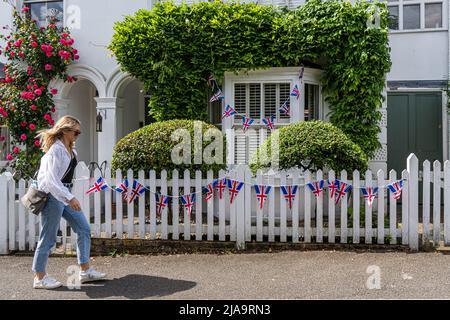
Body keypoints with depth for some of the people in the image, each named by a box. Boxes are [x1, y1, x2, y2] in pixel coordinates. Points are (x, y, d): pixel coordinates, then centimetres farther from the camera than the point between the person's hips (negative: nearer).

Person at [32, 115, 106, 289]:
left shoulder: (70, 149, 9)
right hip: (53, 196, -9)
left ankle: (85, 271, 16)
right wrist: (70, 198, -32)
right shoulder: (56, 150, -19)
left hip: (65, 194, 9)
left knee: (83, 228, 9)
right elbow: (51, 180, -26)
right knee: (49, 238, 0)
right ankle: (39, 278, 13)